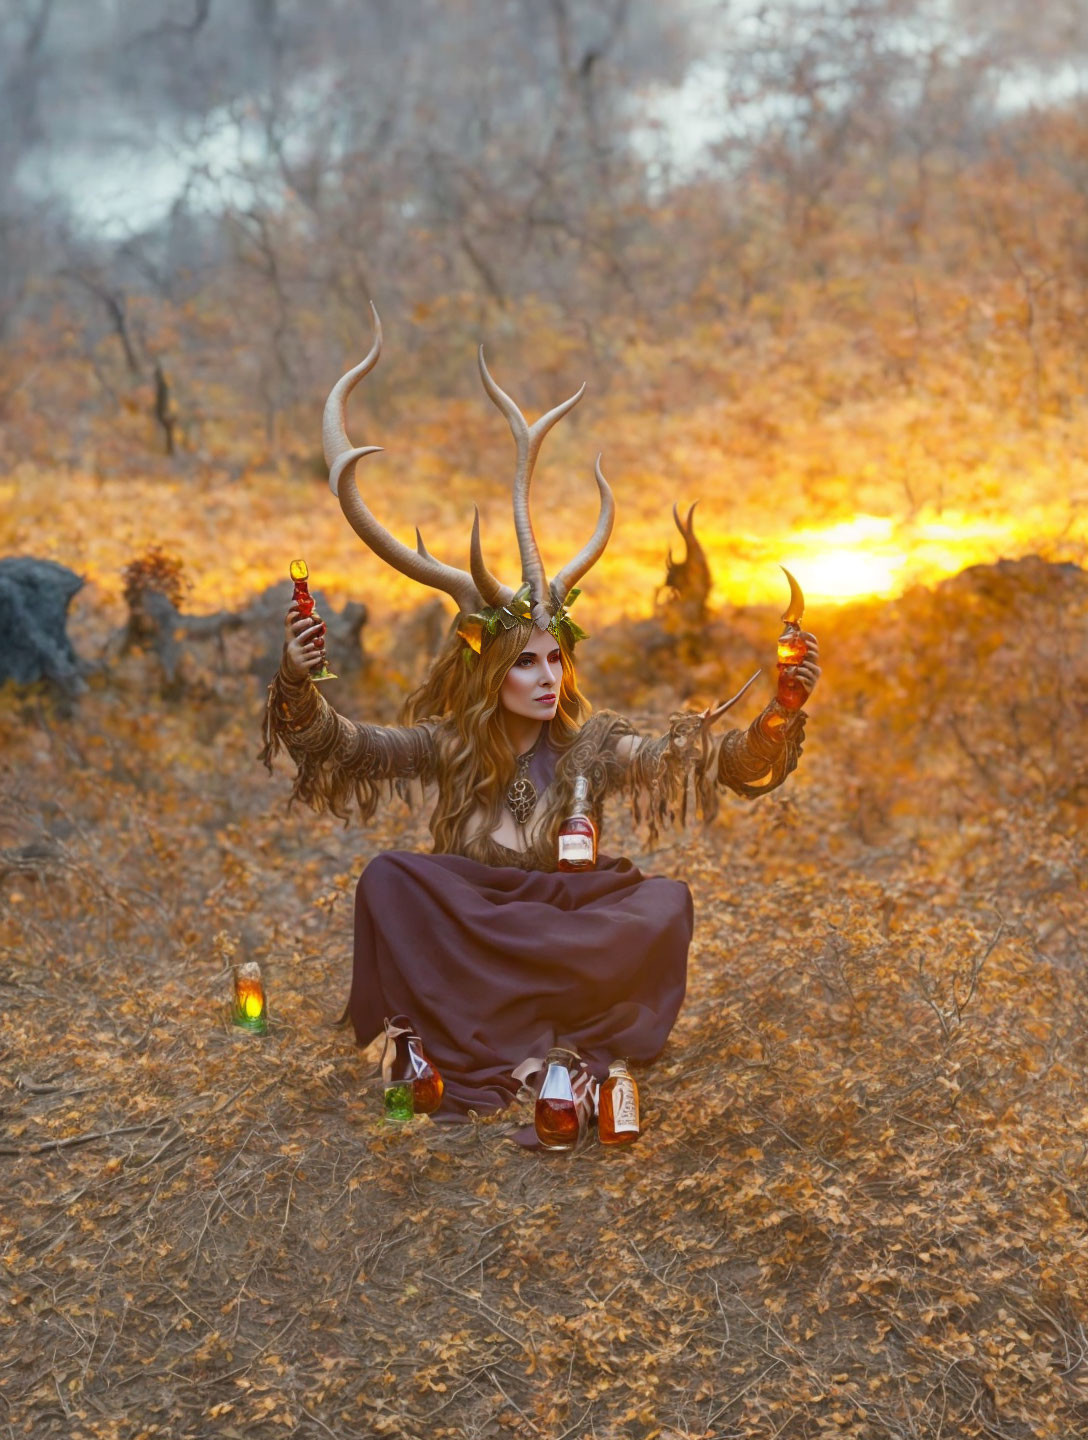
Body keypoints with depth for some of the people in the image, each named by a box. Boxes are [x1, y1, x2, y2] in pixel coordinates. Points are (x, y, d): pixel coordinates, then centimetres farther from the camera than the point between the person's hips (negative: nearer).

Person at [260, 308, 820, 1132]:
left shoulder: (592, 743, -3)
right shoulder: (449, 744, -2)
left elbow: (704, 762, -13)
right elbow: (346, 745, -12)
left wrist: (776, 722, -32)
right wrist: (298, 684, -32)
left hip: (569, 921, 1)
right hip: (464, 921, 0)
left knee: (664, 903, -27)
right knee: (390, 880, -28)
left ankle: (492, 1040, -25)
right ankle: (499, 1057, -31)